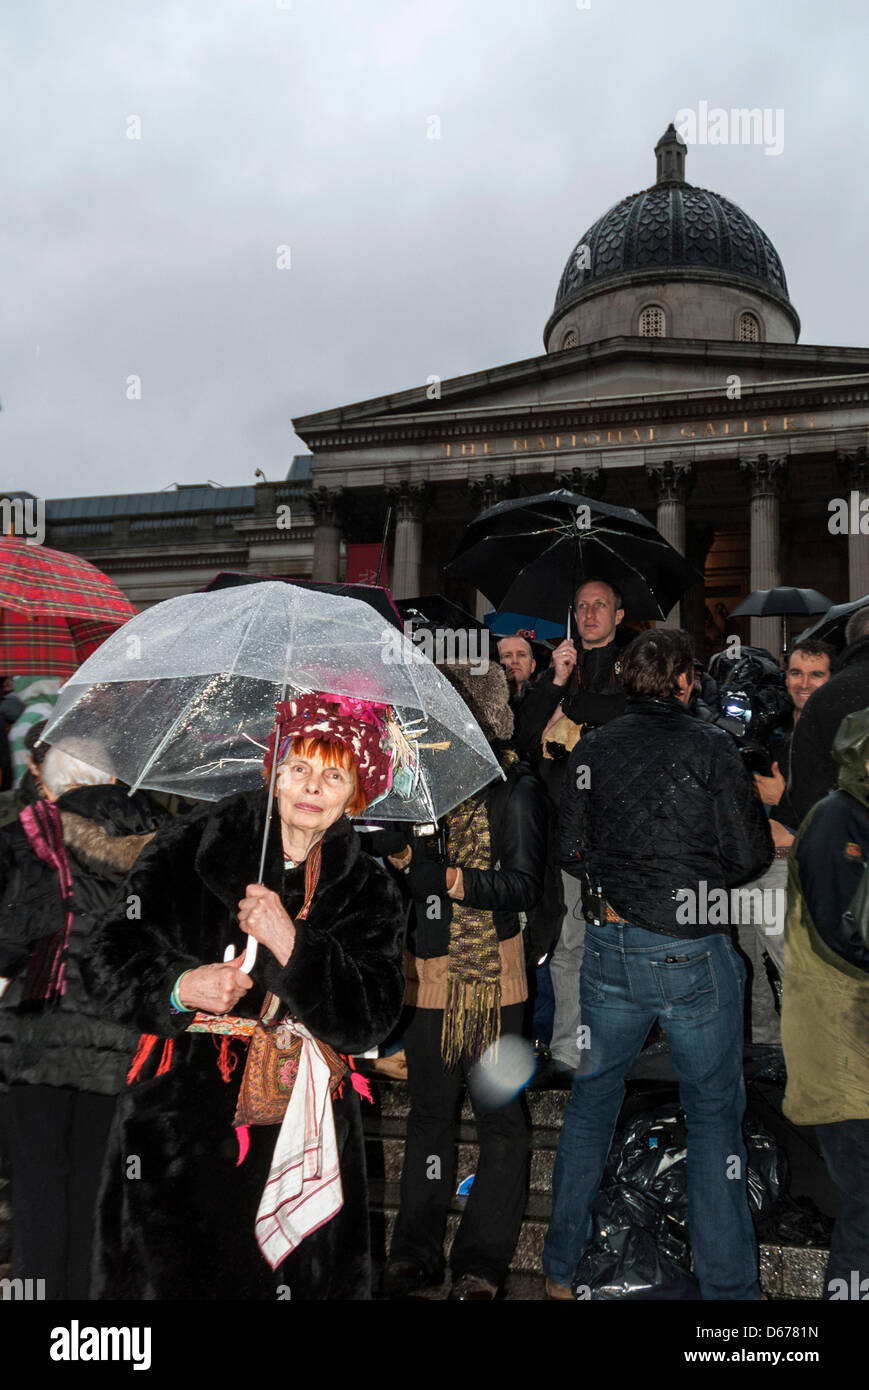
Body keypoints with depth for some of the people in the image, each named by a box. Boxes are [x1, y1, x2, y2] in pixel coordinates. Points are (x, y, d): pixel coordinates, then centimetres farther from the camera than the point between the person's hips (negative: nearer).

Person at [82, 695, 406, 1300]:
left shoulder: (370, 891, 3)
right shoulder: (197, 842, -2)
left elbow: (371, 1018, -8)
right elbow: (116, 956, -2)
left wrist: (290, 943, -19)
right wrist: (180, 988, -22)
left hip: (302, 1128, 2)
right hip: (184, 1119, -1)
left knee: (297, 1277, 4)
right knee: (166, 1270, 3)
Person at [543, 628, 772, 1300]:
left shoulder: (589, 752, 1)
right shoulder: (712, 747, -9)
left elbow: (574, 853, 7)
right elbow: (750, 856, -8)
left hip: (610, 947, 4)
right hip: (694, 954, -3)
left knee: (591, 1099, 17)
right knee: (714, 1112, 11)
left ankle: (561, 1267, 30)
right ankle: (728, 1283, 18)